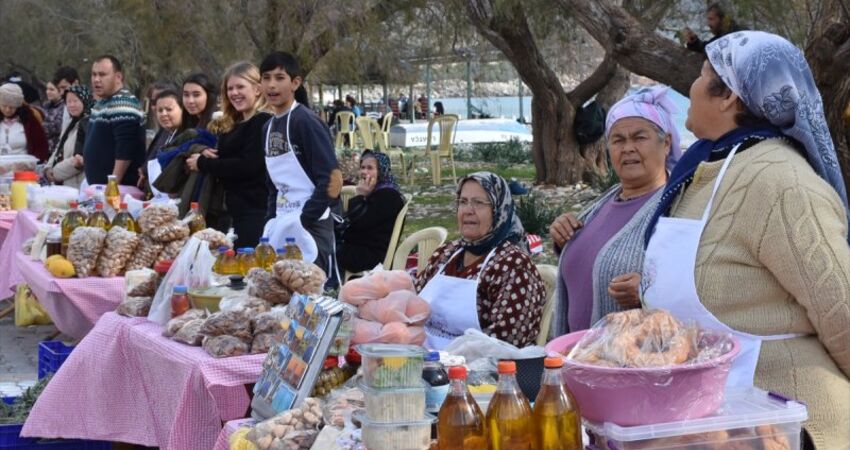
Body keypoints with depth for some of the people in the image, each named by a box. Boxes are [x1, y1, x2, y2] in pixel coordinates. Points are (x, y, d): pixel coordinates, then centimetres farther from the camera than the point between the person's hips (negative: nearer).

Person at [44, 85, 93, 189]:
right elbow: (59, 150, 21)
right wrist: (48, 169, 2)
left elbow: (79, 159, -19)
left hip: (77, 186, -9)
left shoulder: (87, 124, -12)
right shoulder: (72, 124, 18)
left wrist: (55, 172, -10)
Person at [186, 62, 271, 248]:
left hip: (257, 211, -9)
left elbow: (248, 165, -18)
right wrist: (207, 155, -1)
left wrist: (203, 163, -9)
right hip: (234, 210, 9)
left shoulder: (264, 122, -9)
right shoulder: (230, 125, 18)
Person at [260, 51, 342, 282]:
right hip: (281, 227, 8)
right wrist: (271, 222, 10)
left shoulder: (306, 121, -10)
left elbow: (333, 179, -16)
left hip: (311, 227, -8)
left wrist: (304, 220, -16)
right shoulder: (269, 127, 12)